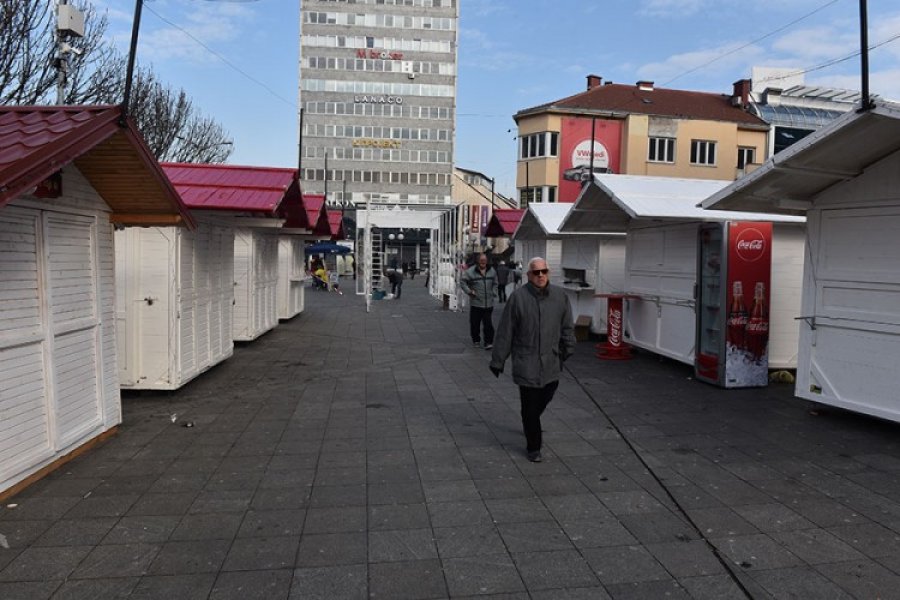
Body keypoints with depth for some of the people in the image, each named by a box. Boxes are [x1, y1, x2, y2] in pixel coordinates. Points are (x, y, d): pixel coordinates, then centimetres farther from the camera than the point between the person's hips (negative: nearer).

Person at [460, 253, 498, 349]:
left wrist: (493, 293, 9)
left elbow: (495, 284, 21)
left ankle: (488, 342, 1)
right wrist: (469, 291, -8)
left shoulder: (492, 271, 8)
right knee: (475, 324, 6)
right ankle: (476, 341, 23)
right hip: (476, 303, -2)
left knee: (488, 324, -3)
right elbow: (462, 281, -2)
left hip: (489, 304, 2)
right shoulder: (470, 271, -6)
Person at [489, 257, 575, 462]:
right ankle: (533, 447, 18)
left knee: (545, 398, 18)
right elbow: (505, 332, -5)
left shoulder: (560, 296, 2)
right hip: (526, 363, -4)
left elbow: (567, 327, 13)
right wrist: (498, 360, -3)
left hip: (551, 362, 4)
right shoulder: (518, 297, -9)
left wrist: (568, 350, 12)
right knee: (530, 405, 2)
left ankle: (530, 424, 48)